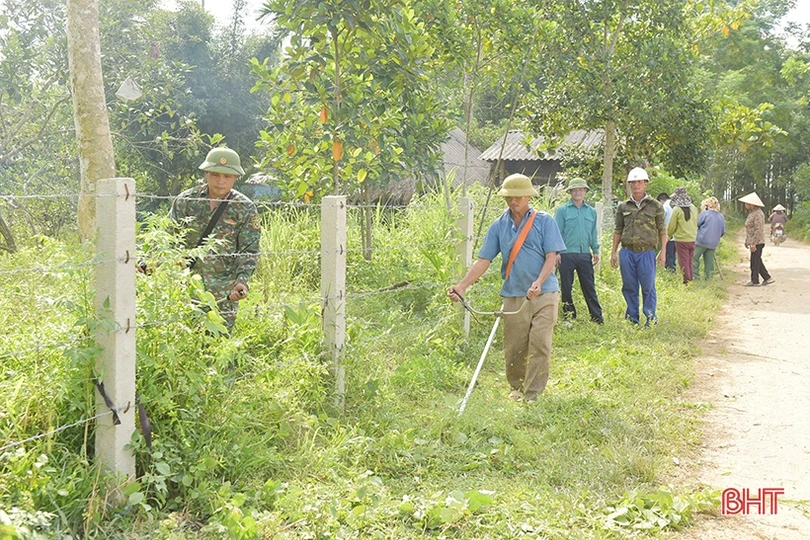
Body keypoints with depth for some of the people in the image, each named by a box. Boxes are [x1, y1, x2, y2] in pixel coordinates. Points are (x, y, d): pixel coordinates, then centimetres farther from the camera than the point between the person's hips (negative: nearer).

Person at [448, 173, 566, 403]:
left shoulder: (545, 221, 1)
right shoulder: (498, 226, 8)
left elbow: (551, 257, -5)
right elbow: (483, 261, 4)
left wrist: (538, 283, -22)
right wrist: (461, 286, -7)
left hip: (544, 293, -2)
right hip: (514, 295, 2)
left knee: (539, 345, -7)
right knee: (513, 348, 6)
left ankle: (532, 394, 0)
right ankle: (516, 388, 27)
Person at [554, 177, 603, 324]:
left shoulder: (591, 212, 12)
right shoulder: (562, 210, 1)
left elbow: (593, 233, 17)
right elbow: (557, 232, -1)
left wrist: (596, 251, 10)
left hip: (585, 255, 2)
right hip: (567, 255, -2)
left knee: (589, 286, 3)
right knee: (566, 287, 4)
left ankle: (597, 316, 5)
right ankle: (569, 315, 13)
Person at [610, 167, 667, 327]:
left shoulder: (655, 206, 4)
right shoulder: (623, 207, 11)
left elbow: (662, 230, 4)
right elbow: (618, 230, 15)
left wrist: (663, 252, -2)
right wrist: (614, 252, 11)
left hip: (646, 252, -2)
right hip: (627, 252, 3)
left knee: (648, 287, -1)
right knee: (629, 287, 7)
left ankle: (651, 319, 9)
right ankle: (632, 319, 16)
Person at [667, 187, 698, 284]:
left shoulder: (677, 209, -13)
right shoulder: (693, 208, 2)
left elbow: (672, 226, -5)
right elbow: (696, 223, 11)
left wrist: (669, 236, 12)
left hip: (681, 240, -5)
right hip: (692, 239, 5)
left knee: (684, 263, 2)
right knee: (690, 262, 16)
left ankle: (686, 281, 3)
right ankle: (691, 280, 20)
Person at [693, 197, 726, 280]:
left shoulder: (705, 213, -8)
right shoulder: (721, 216, 8)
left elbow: (697, 224, -1)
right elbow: (723, 231, 12)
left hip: (702, 241, -5)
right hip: (713, 243, 5)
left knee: (694, 258, 3)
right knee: (709, 261, 9)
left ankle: (695, 276, -1)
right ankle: (709, 277, 9)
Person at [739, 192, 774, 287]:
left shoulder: (758, 214, -19)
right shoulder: (752, 213, 13)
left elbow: (758, 230, -23)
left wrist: (753, 244, -23)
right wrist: (747, 241, 19)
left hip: (757, 242, -10)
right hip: (752, 242, 10)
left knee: (755, 262, -2)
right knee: (757, 261, 14)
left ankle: (754, 281, 6)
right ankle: (767, 278, 18)